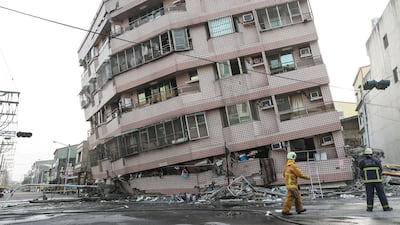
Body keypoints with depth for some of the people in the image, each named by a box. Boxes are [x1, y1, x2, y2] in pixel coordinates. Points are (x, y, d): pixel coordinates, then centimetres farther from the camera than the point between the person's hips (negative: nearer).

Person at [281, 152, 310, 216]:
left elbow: (284, 174, 20)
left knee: (297, 195, 18)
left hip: (288, 183, 9)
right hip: (292, 184, -9)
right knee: (290, 198, -6)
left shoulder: (287, 165, 10)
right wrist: (307, 177, -1)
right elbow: (300, 174, -16)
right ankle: (285, 211, -4)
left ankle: (299, 209, 26)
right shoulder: (292, 165, -19)